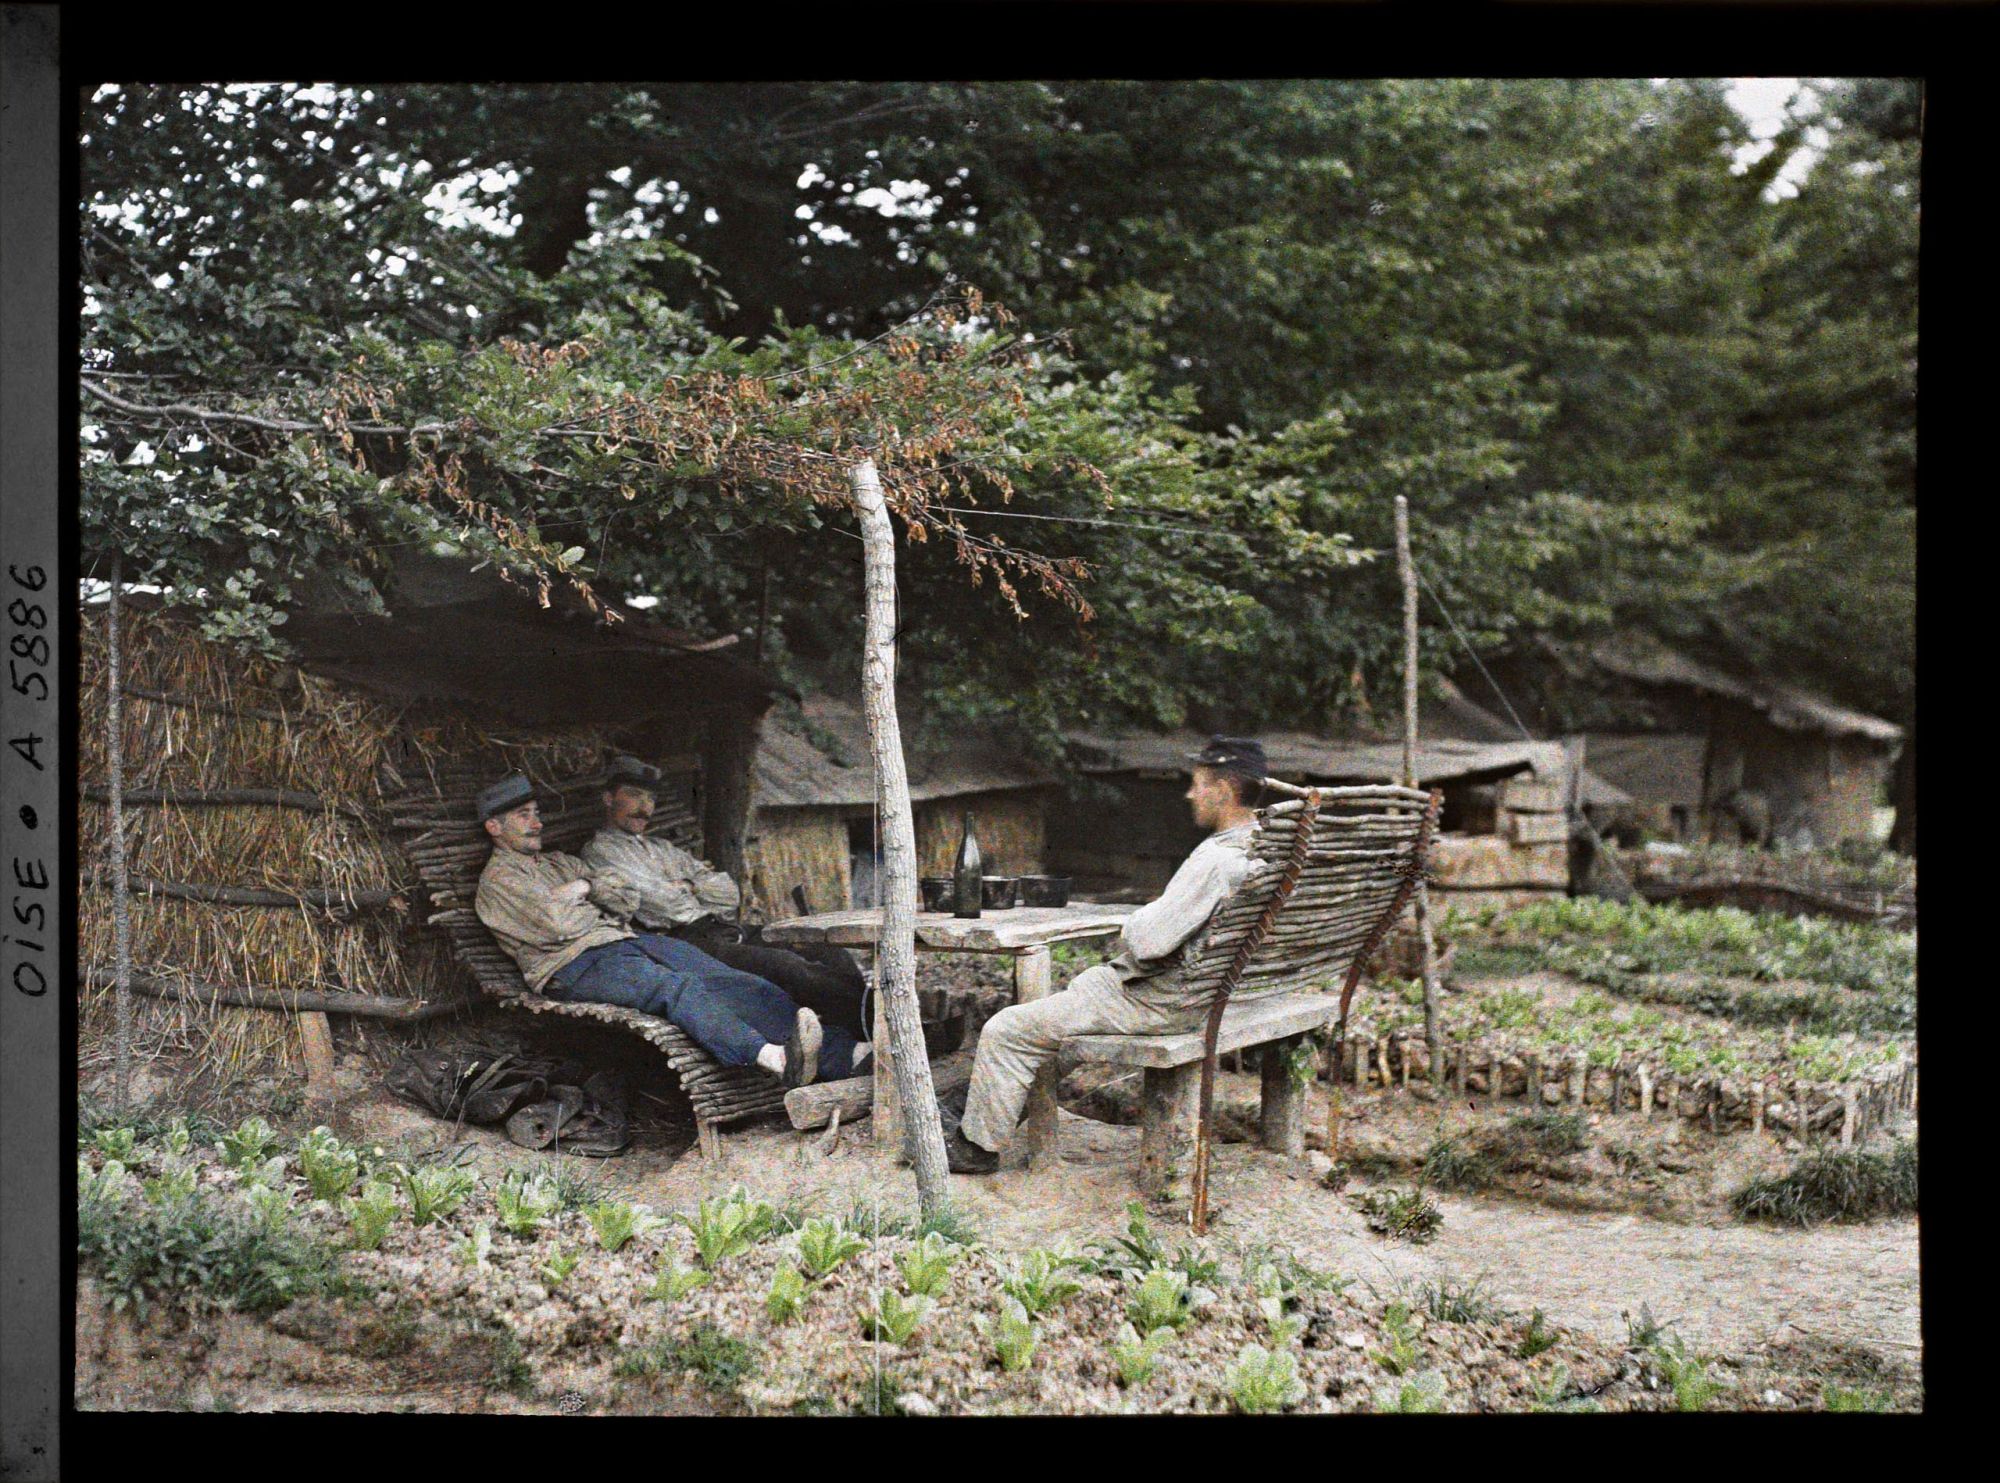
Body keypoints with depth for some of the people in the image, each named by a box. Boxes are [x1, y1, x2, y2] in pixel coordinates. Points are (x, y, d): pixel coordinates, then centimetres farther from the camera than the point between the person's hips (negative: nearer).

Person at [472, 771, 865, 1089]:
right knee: (678, 986, -36)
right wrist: (592, 901, 8)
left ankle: (842, 1053, -31)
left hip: (625, 941, 8)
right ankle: (776, 1058, -60)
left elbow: (627, 897, 22)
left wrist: (586, 887, 5)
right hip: (576, 965, -8)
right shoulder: (497, 877, 5)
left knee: (729, 979, -15)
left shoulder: (559, 862, 30)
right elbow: (558, 924, -11)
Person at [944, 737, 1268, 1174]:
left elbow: (1148, 941, -29)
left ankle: (979, 1145, 10)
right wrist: (1154, 914, 6)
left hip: (1160, 1002, -10)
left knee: (1006, 1031, -4)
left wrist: (1132, 926, -8)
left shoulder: (1217, 858, -28)